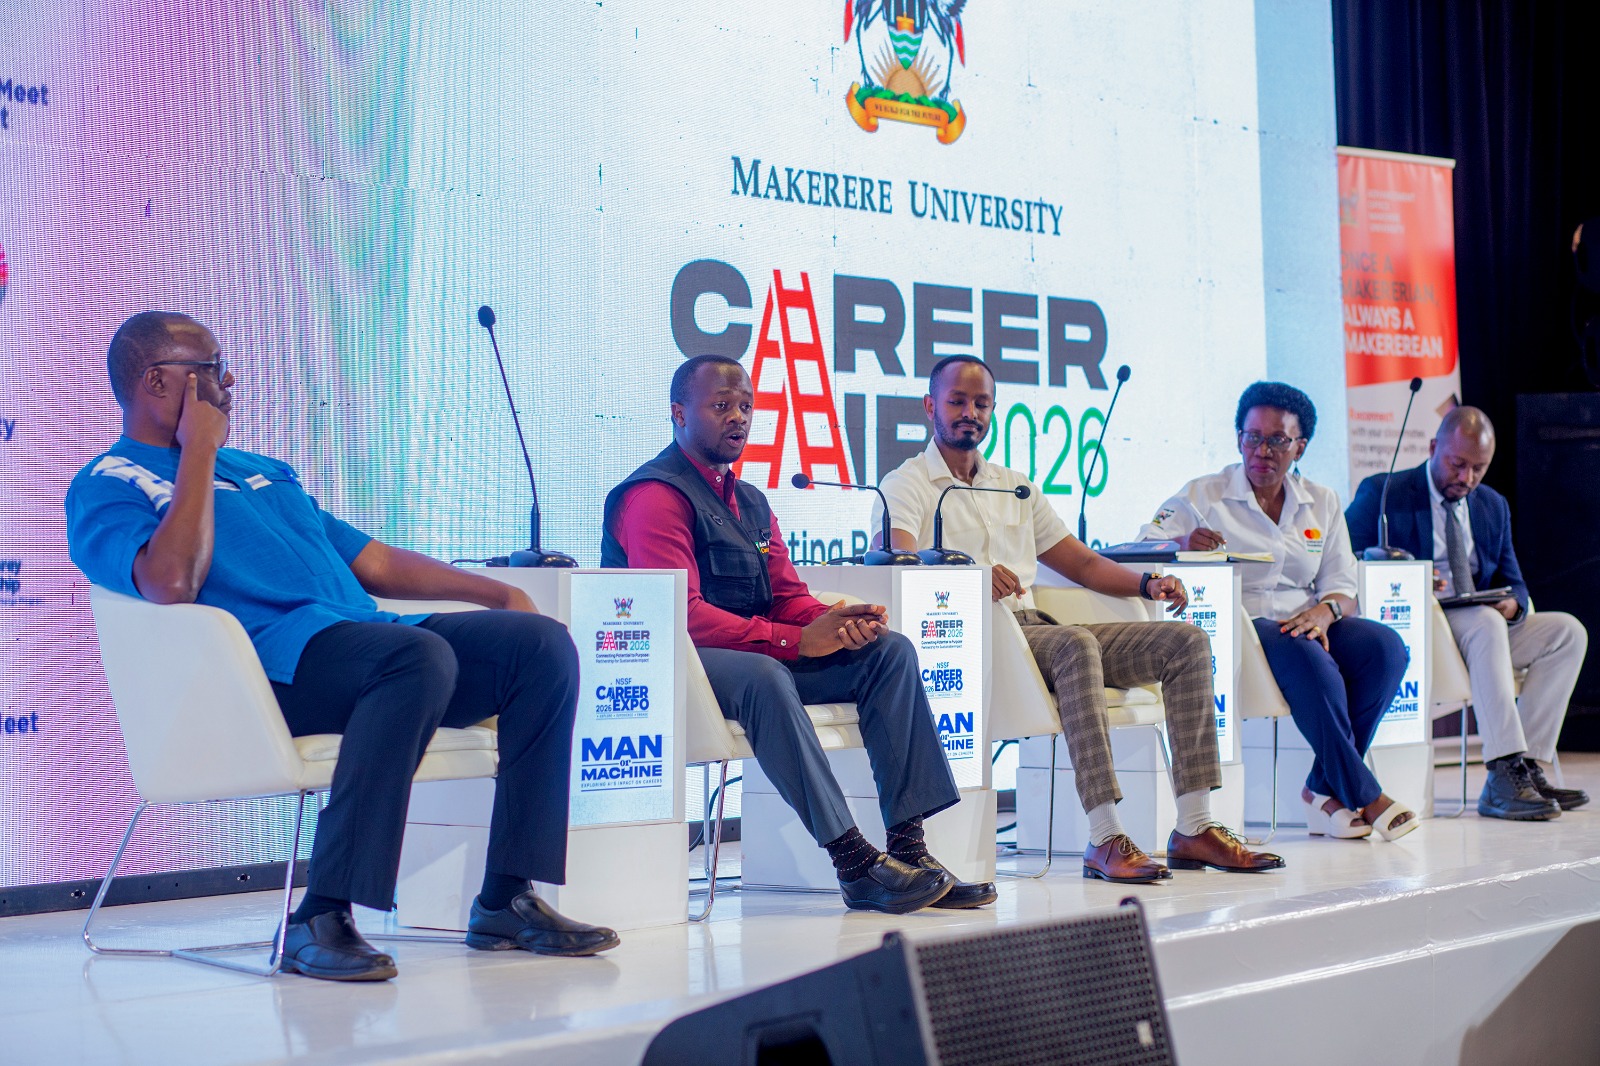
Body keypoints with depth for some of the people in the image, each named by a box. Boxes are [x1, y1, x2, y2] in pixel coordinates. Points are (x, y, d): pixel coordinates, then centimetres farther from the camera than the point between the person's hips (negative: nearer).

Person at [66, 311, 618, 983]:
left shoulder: (262, 472, 32)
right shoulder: (106, 487, 7)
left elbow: (374, 563, 31)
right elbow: (172, 583, -15)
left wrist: (500, 593, 20)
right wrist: (198, 452, -4)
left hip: (366, 639, 8)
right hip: (268, 657, -8)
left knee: (542, 643, -12)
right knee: (421, 654, -36)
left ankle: (507, 899, -13)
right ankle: (319, 918, -32)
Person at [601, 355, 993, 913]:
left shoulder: (751, 501, 20)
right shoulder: (654, 495, -9)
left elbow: (789, 596, 14)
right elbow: (680, 615, -20)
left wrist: (837, 621, -11)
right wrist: (798, 641, -23)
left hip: (760, 656, 9)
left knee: (889, 650, -7)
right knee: (763, 675, -39)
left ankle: (908, 844, -16)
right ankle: (853, 862, -37)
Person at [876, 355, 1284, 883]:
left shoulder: (1015, 487, 27)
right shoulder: (906, 485, 7)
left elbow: (1084, 563, 23)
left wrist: (1147, 582, 4)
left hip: (1038, 630, 7)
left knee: (1186, 642, -10)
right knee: (1076, 644, -37)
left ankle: (1195, 828, -18)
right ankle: (1105, 839, -41)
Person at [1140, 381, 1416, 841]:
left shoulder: (1322, 502, 18)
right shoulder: (1203, 495, 6)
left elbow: (1342, 586, 12)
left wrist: (1324, 611, -13)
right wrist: (1183, 542, -28)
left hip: (1303, 624, 5)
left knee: (1385, 645, -23)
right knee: (1308, 659, -35)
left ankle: (1325, 788, -18)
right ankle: (1365, 796, -23)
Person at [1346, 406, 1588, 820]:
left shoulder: (1494, 507, 18)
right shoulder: (1382, 494, -1)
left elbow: (1512, 583, 16)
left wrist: (1513, 604, -10)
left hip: (1483, 627, 7)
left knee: (1568, 631, -13)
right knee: (1485, 623, -34)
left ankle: (1528, 766, -20)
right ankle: (1505, 777, -39)